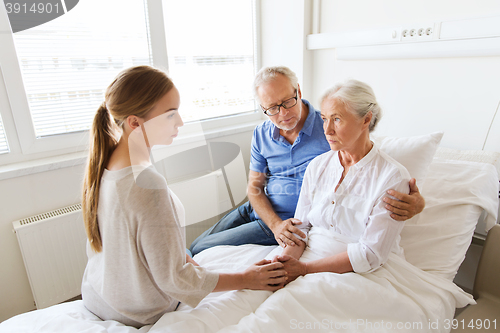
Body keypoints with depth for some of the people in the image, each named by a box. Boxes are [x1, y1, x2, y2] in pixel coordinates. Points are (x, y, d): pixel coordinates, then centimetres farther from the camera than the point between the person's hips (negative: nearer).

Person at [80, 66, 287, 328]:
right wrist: (245, 279, -18)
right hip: (140, 315, -7)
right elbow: (172, 278, -28)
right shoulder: (148, 185, -37)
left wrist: (181, 256, 5)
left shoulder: (102, 164, -10)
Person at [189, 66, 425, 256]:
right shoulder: (262, 135, -1)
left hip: (295, 222, -5)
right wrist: (276, 224, -17)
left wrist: (416, 201, -37)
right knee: (192, 250, 7)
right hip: (259, 209, 6)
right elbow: (254, 187, 2)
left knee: (202, 251, -9)